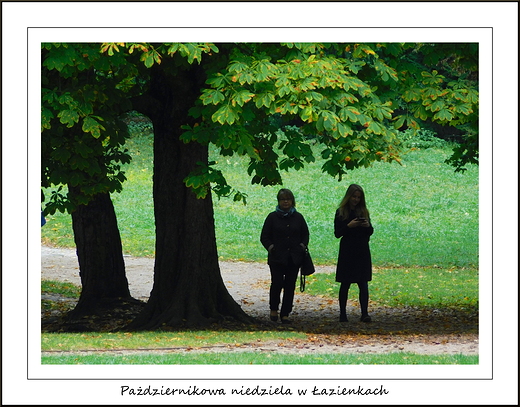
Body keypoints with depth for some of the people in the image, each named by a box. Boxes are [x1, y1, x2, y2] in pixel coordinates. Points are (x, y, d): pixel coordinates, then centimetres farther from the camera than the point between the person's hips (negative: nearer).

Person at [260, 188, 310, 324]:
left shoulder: (298, 217, 10)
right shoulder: (273, 217, 4)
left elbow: (305, 235, 17)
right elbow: (264, 237, 6)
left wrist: (302, 246, 0)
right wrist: (271, 247, -9)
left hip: (294, 258, 2)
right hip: (277, 257, -2)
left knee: (290, 286, 1)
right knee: (277, 283, -10)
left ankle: (285, 314, 7)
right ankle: (274, 309, 13)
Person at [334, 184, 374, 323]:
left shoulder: (364, 211, 9)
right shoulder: (341, 212, 0)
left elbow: (370, 232, 11)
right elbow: (337, 233, -5)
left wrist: (368, 226, -11)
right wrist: (349, 226, -19)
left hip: (362, 251, 2)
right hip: (347, 252, -2)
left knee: (363, 283, -5)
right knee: (345, 284, 3)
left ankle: (364, 313, -9)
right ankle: (342, 314, 10)